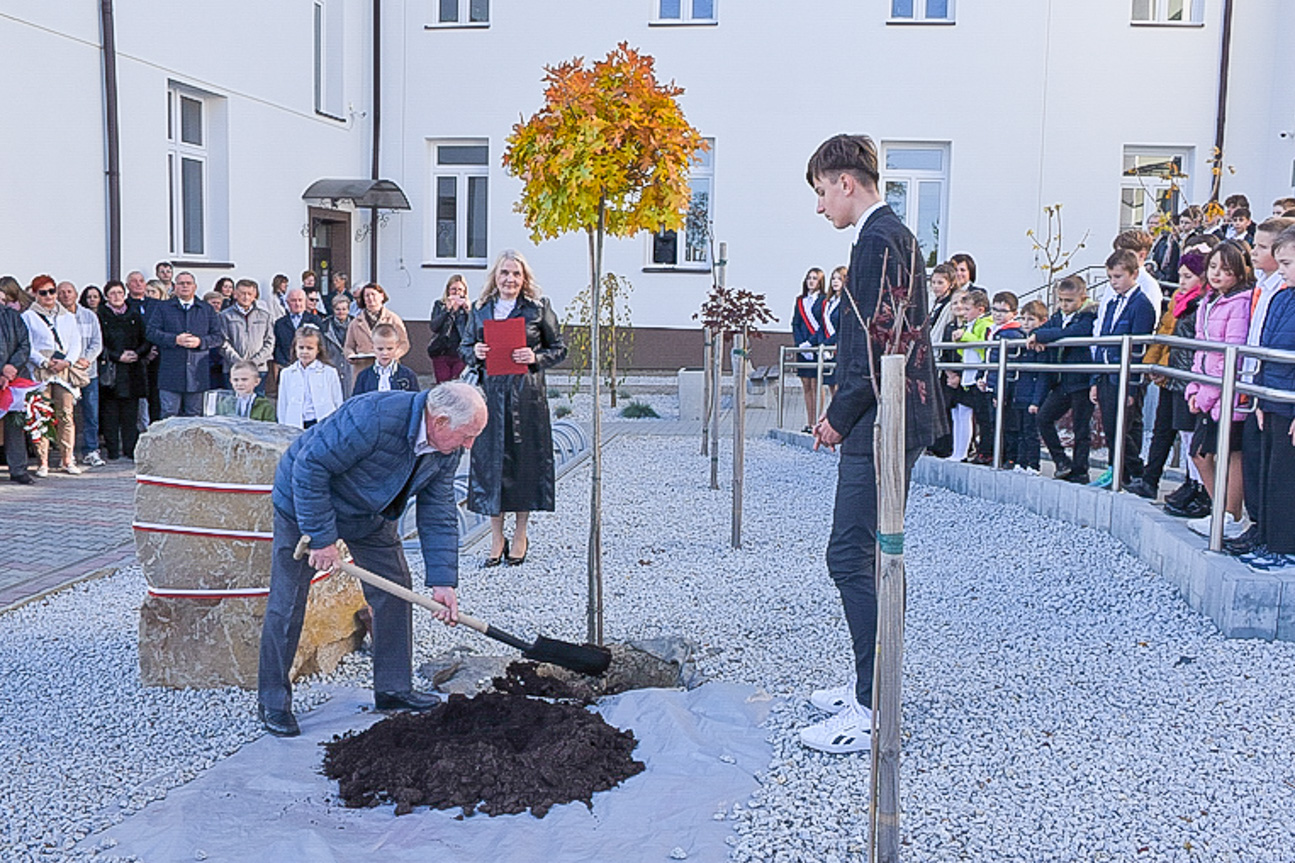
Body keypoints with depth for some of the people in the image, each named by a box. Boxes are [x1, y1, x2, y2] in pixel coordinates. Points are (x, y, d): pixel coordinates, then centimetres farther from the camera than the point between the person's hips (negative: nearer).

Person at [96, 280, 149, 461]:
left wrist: (137, 353, -6)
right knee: (110, 413, -1)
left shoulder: (135, 315, 12)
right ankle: (112, 452, 4)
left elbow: (146, 340, 12)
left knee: (131, 412, 1)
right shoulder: (100, 316, 2)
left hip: (132, 371, 2)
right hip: (109, 372, -2)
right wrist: (118, 357, -12)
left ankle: (130, 451, 6)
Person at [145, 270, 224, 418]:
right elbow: (150, 331, 0)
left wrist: (200, 341, -10)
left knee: (194, 416, 6)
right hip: (170, 372, -1)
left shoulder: (207, 310, 14)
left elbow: (219, 337, 9)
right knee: (169, 415, -4)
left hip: (198, 373, 1)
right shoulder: (163, 309, 11)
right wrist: (175, 340, -12)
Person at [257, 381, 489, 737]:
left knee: (395, 587, 4)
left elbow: (438, 514, -7)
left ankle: (393, 688, 17)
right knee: (287, 602, -5)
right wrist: (322, 537, -29)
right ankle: (273, 701, 9)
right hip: (304, 501, -7)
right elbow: (309, 467, -33)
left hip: (371, 514, 7)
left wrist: (442, 582, -12)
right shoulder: (373, 418, -39)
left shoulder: (447, 448, -14)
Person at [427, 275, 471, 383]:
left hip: (460, 355, -1)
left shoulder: (468, 307, 8)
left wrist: (468, 311, -14)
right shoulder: (439, 305, 9)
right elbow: (433, 327, -6)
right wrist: (448, 310, -12)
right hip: (441, 354, 1)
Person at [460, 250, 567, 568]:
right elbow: (464, 347, 17)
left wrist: (536, 358, -12)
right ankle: (496, 537, 14)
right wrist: (475, 353, -5)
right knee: (490, 458, 3)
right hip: (490, 394, 2)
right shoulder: (481, 309, 10)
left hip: (527, 395, -2)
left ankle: (520, 535, 17)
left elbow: (559, 349, 5)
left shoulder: (539, 308, 2)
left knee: (525, 459, 3)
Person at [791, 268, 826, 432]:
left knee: (815, 385, -6)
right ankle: (809, 423, 9)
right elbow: (795, 324, 11)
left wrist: (810, 342, -13)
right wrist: (800, 344, -3)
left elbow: (824, 326, -7)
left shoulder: (824, 300, -1)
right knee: (806, 386, 6)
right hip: (802, 348, 5)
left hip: (817, 347, -5)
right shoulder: (800, 301, 15)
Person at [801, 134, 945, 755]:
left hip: (882, 425, -11)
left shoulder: (879, 241, -14)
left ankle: (872, 713, -3)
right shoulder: (891, 235, 18)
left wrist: (841, 417, -11)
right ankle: (870, 685, 26)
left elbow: (880, 343, -21)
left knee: (852, 557, -9)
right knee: (865, 555, 16)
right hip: (886, 423, 11)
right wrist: (843, 412, 15)